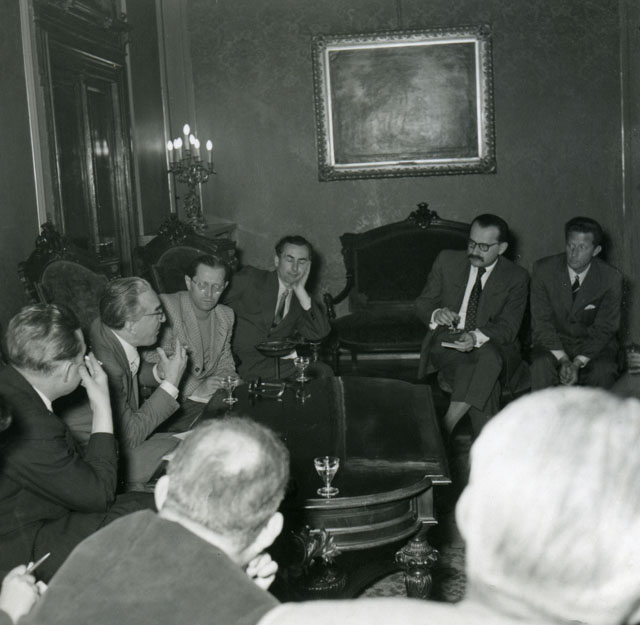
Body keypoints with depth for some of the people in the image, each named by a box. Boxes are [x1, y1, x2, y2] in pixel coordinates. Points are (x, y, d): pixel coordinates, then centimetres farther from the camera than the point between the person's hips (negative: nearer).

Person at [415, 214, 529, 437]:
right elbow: (422, 303, 8)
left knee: (487, 355, -38)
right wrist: (436, 314, -18)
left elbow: (507, 327, -9)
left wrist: (476, 337, -30)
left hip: (493, 347, 0)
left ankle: (448, 424, -36)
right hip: (446, 343, 0)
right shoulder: (447, 260, 6)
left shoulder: (516, 278, 2)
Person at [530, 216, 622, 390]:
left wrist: (578, 363, -23)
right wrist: (563, 360, -23)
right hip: (554, 341, 0)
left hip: (593, 344, 0)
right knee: (541, 366, -31)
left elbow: (604, 329, -8)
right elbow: (541, 322, -10)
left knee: (603, 372, -30)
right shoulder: (543, 269, -9)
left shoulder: (611, 278, -10)